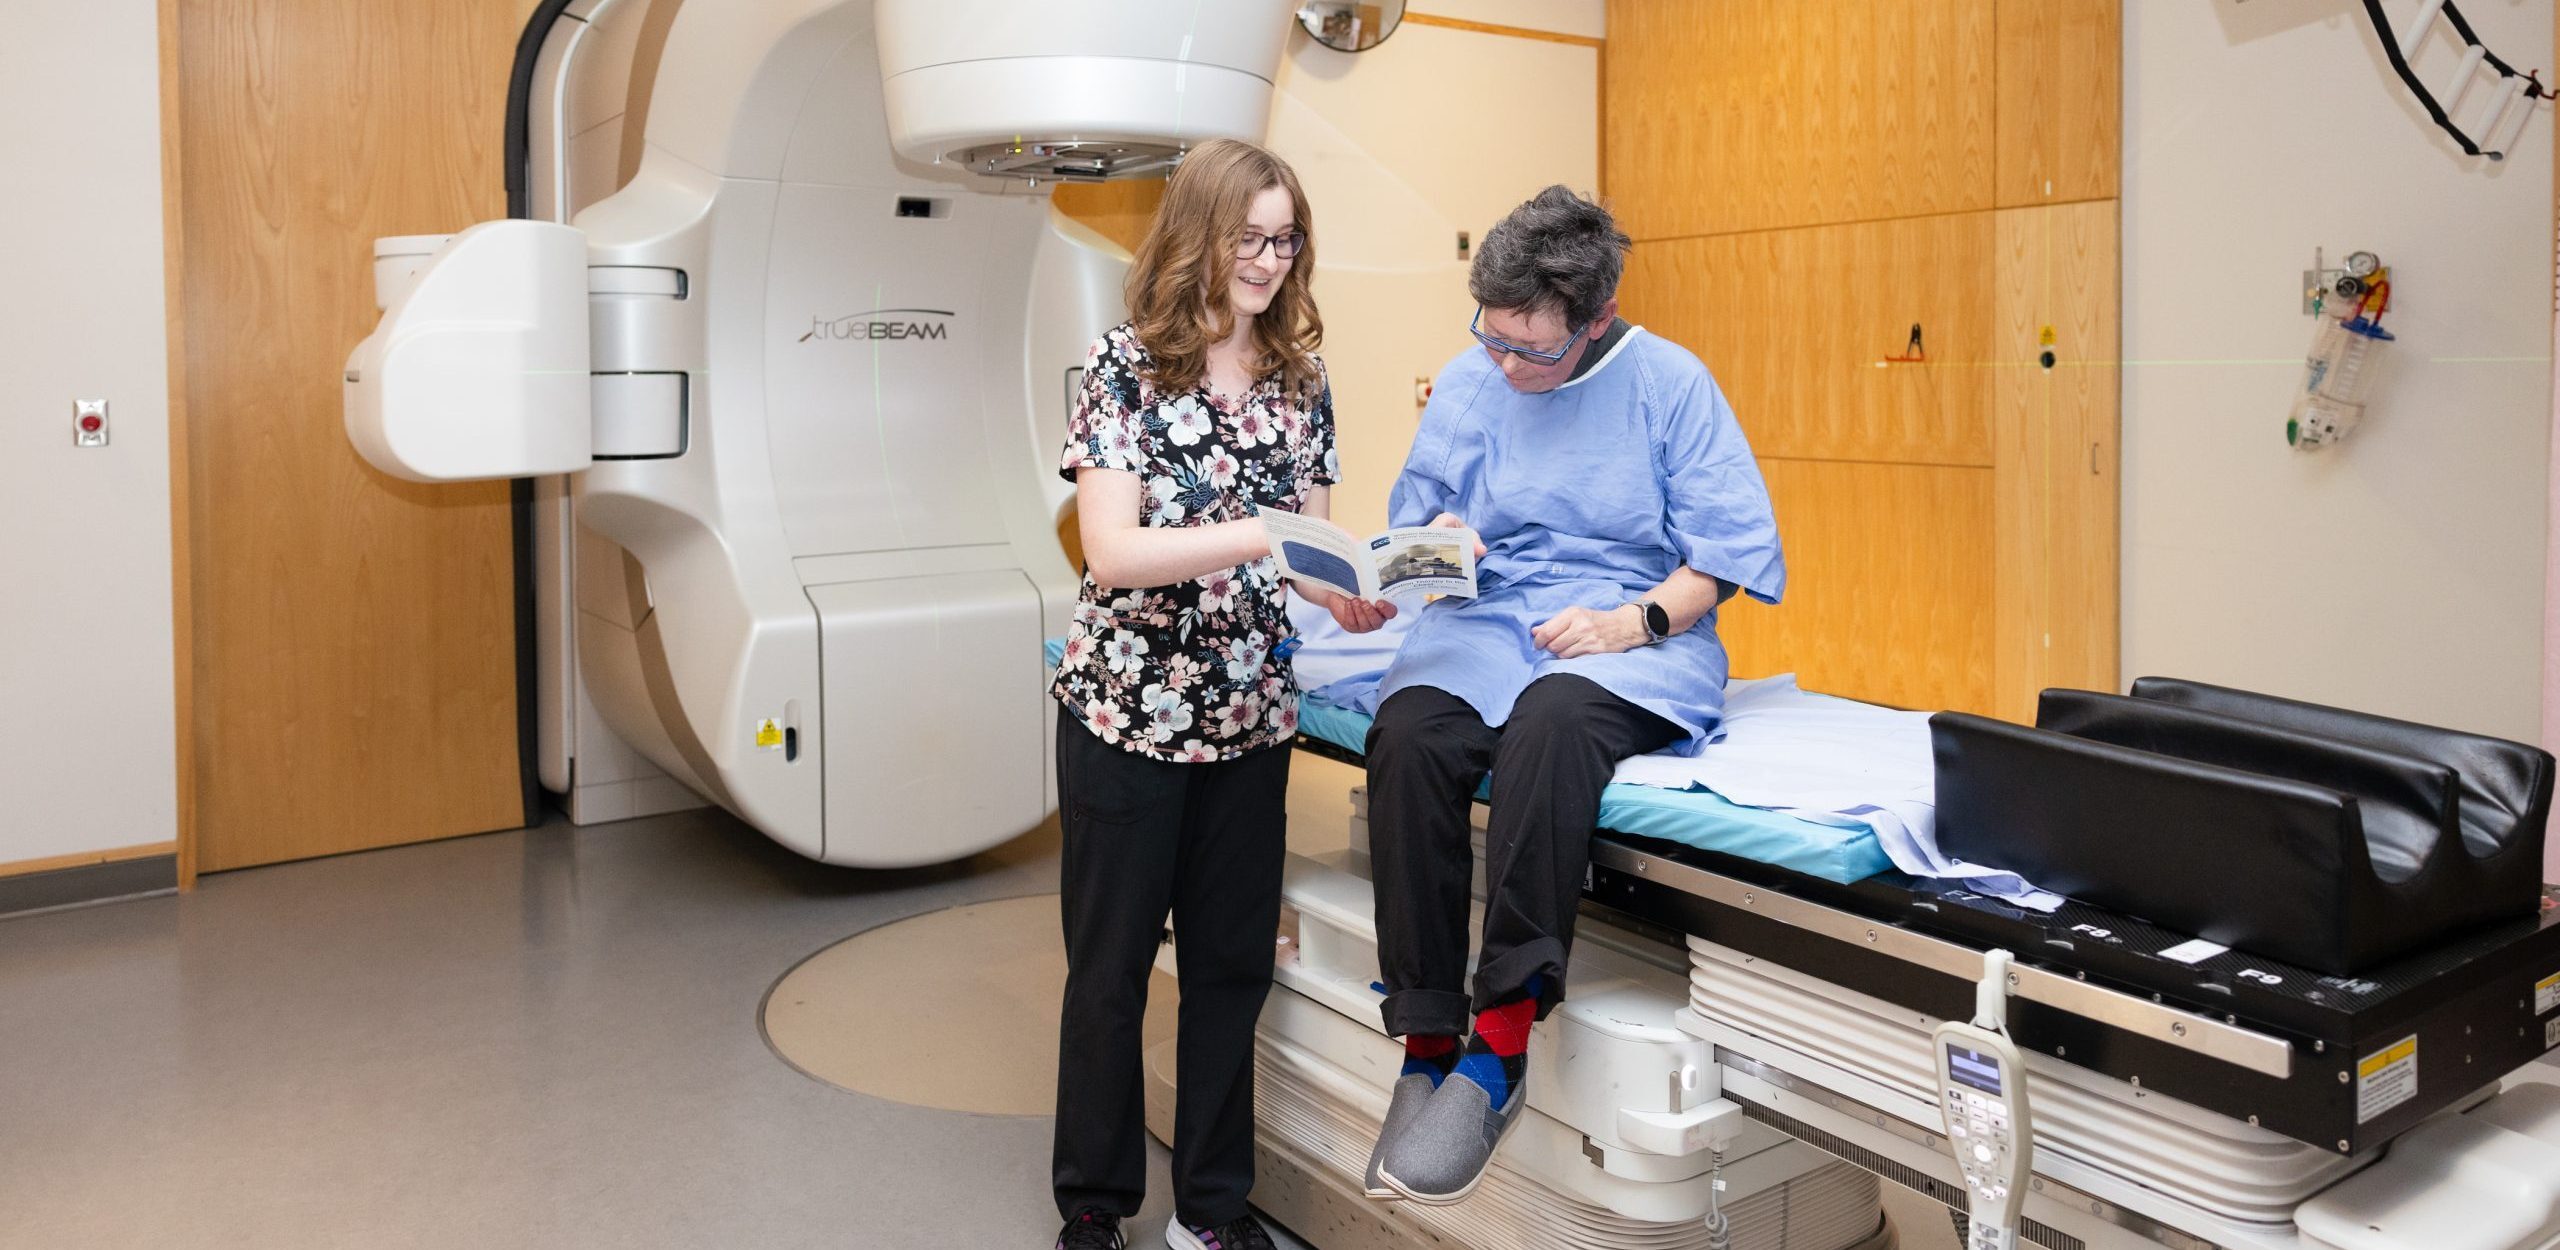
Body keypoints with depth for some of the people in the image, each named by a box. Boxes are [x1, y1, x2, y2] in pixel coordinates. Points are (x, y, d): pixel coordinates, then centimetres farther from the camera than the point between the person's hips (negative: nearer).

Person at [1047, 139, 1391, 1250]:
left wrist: (1348, 590, -13)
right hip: (1125, 709, -4)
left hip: (1252, 712, 4)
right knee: (1111, 962, 8)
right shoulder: (1125, 364, -8)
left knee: (1233, 964, 11)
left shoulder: (1302, 382, 6)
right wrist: (1261, 536, -27)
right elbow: (1111, 550, -17)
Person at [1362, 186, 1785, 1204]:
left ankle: (1501, 1041, -33)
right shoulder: (1468, 382, 10)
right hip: (1488, 624, 3)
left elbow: (1729, 548, 0)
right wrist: (1437, 536, -9)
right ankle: (1427, 1044, -27)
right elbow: (1415, 520, 15)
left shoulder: (1670, 383, 0)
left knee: (1551, 721, -40)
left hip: (1634, 640, -3)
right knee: (1409, 734, -32)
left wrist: (1637, 620, -16)